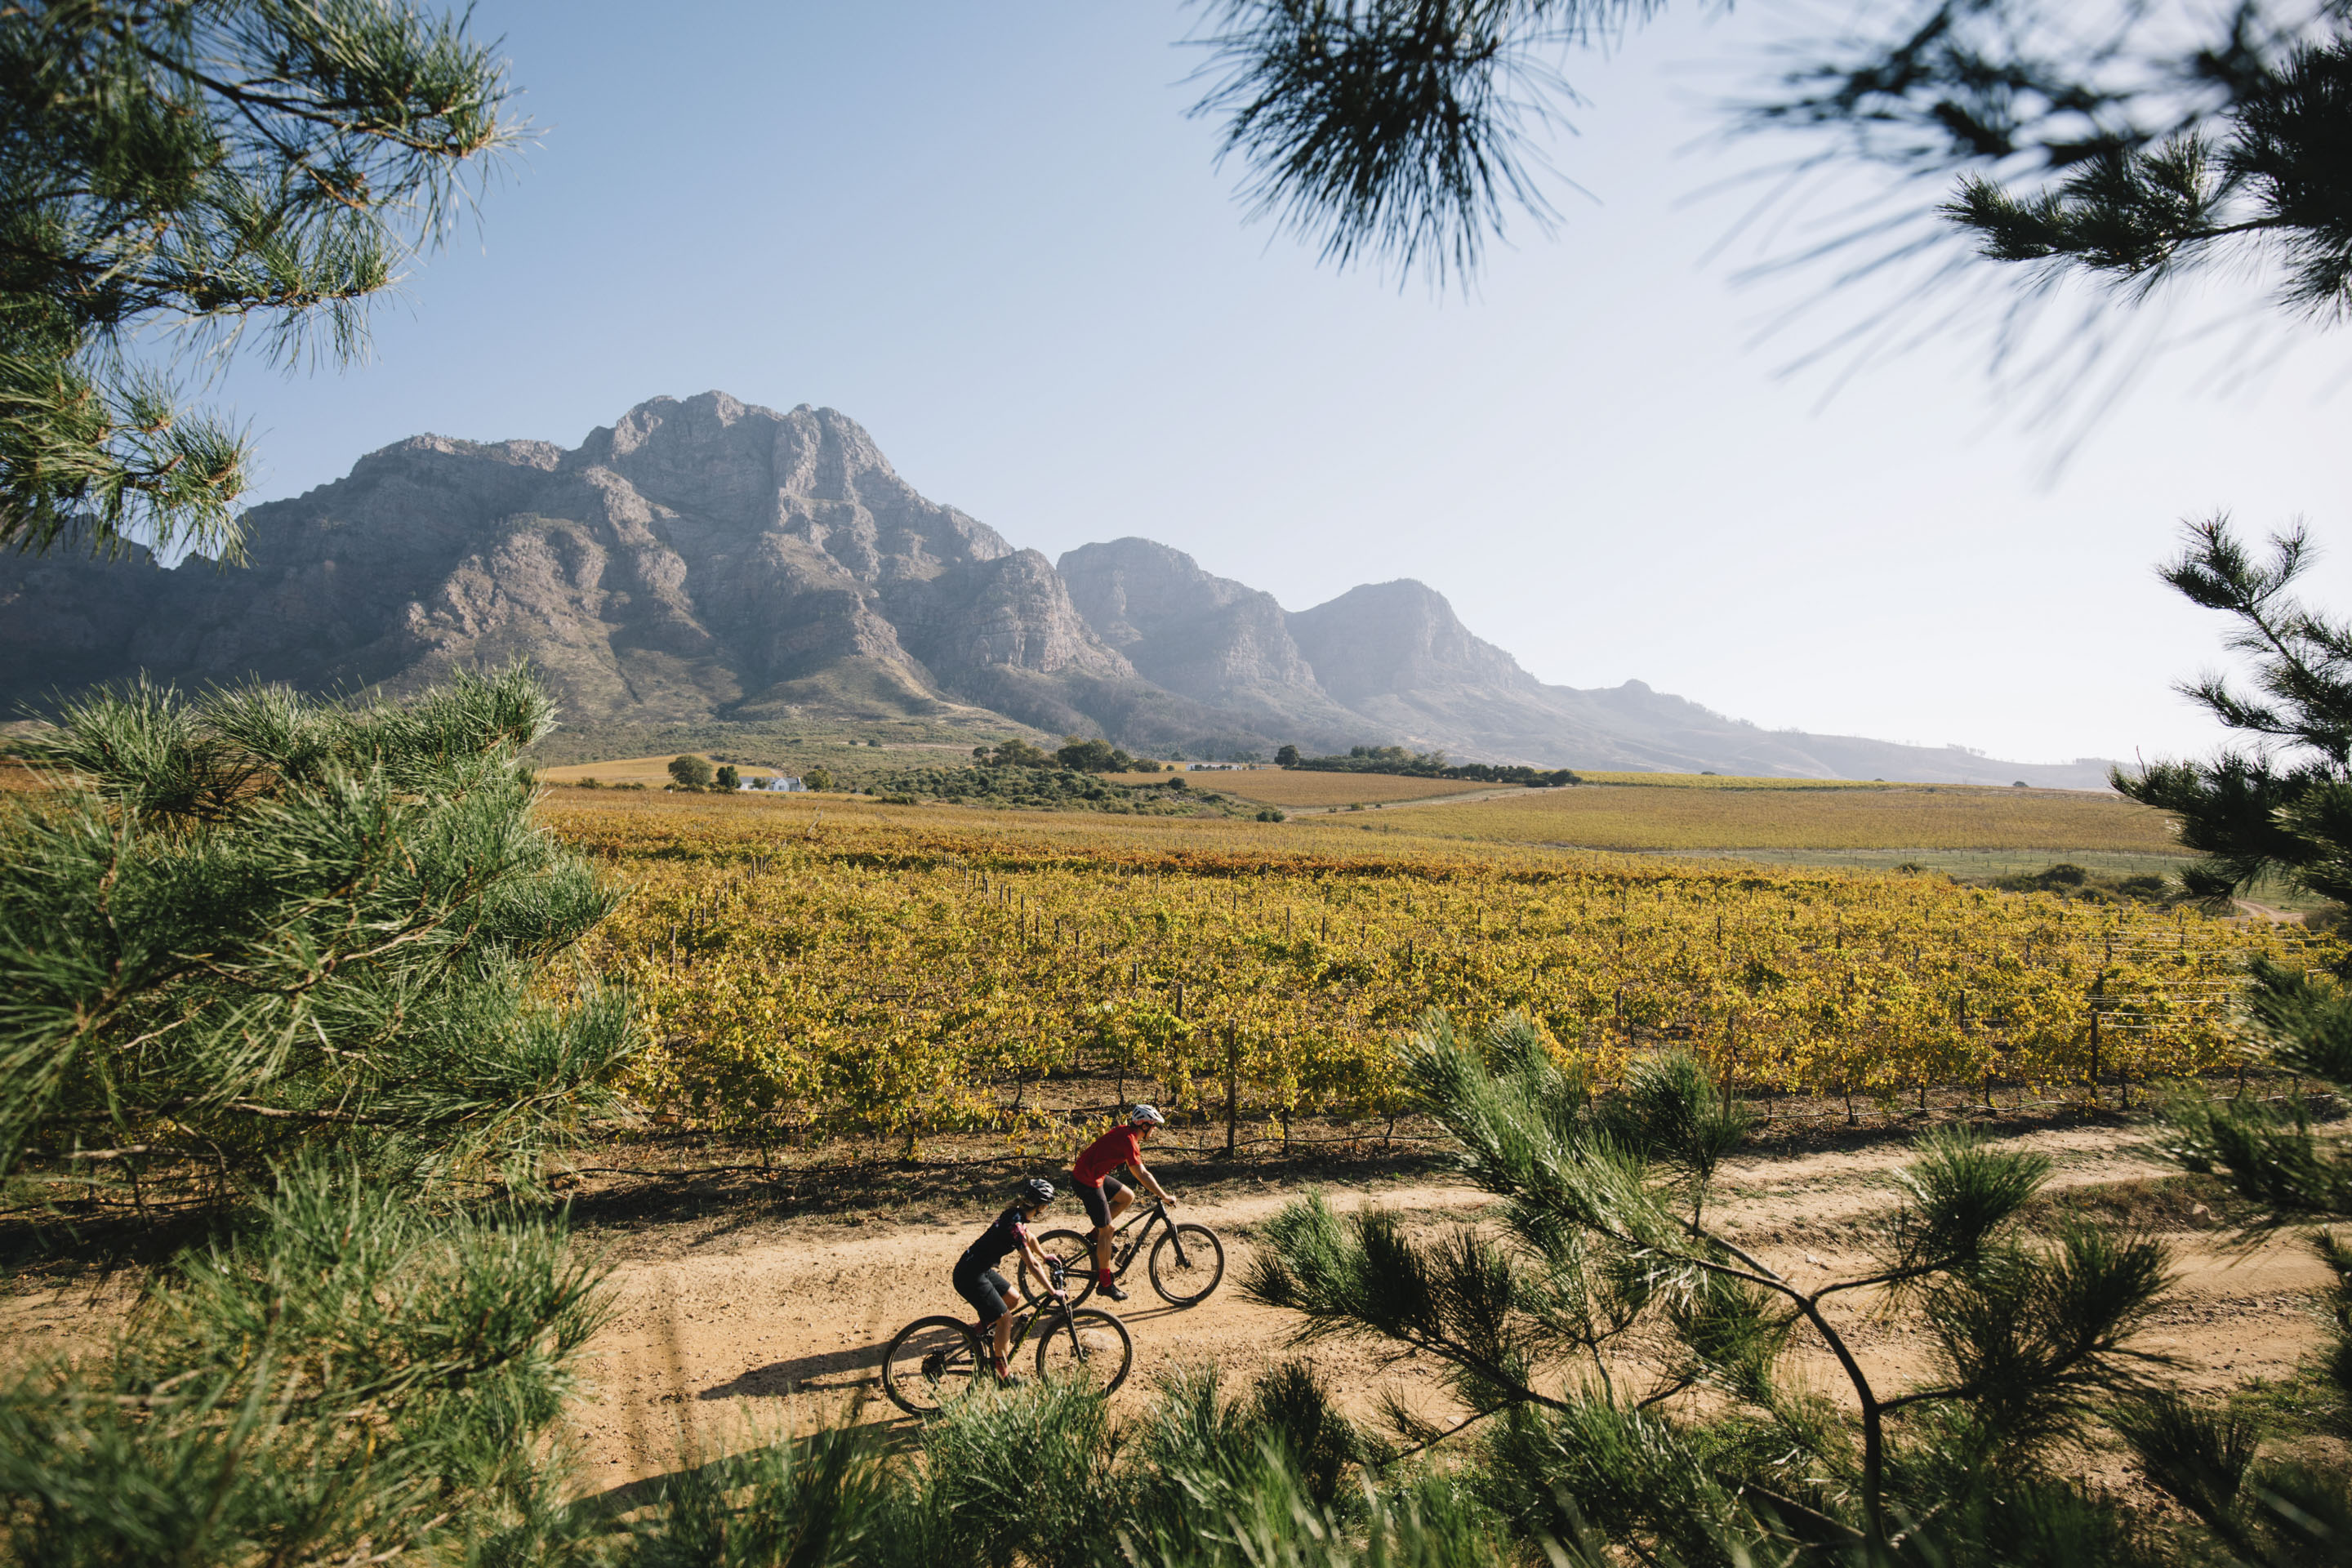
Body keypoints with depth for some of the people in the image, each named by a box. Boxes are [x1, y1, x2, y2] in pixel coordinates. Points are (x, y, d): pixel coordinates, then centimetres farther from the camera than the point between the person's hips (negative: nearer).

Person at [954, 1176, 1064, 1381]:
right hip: (970, 1276, -10)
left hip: (981, 1269, 10)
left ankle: (980, 1329, 29)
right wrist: (1053, 1292, -22)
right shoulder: (1015, 1225, -25)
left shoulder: (1017, 1214, 3)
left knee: (1014, 1298, 15)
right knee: (1005, 1318, -7)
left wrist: (1045, 1257, 39)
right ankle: (1003, 1374, 5)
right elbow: (1032, 1264, -26)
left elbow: (1028, 1237, 25)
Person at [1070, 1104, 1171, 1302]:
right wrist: (1163, 1196, -16)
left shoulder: (1127, 1134, 8)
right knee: (1107, 1231, -2)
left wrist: (1158, 1189, 18)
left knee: (1127, 1197, 13)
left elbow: (1141, 1171, 19)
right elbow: (1141, 1175, -22)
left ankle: (1097, 1234, 18)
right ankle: (1105, 1283, 7)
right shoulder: (1128, 1140, -21)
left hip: (1095, 1174, 9)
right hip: (1088, 1181, -9)